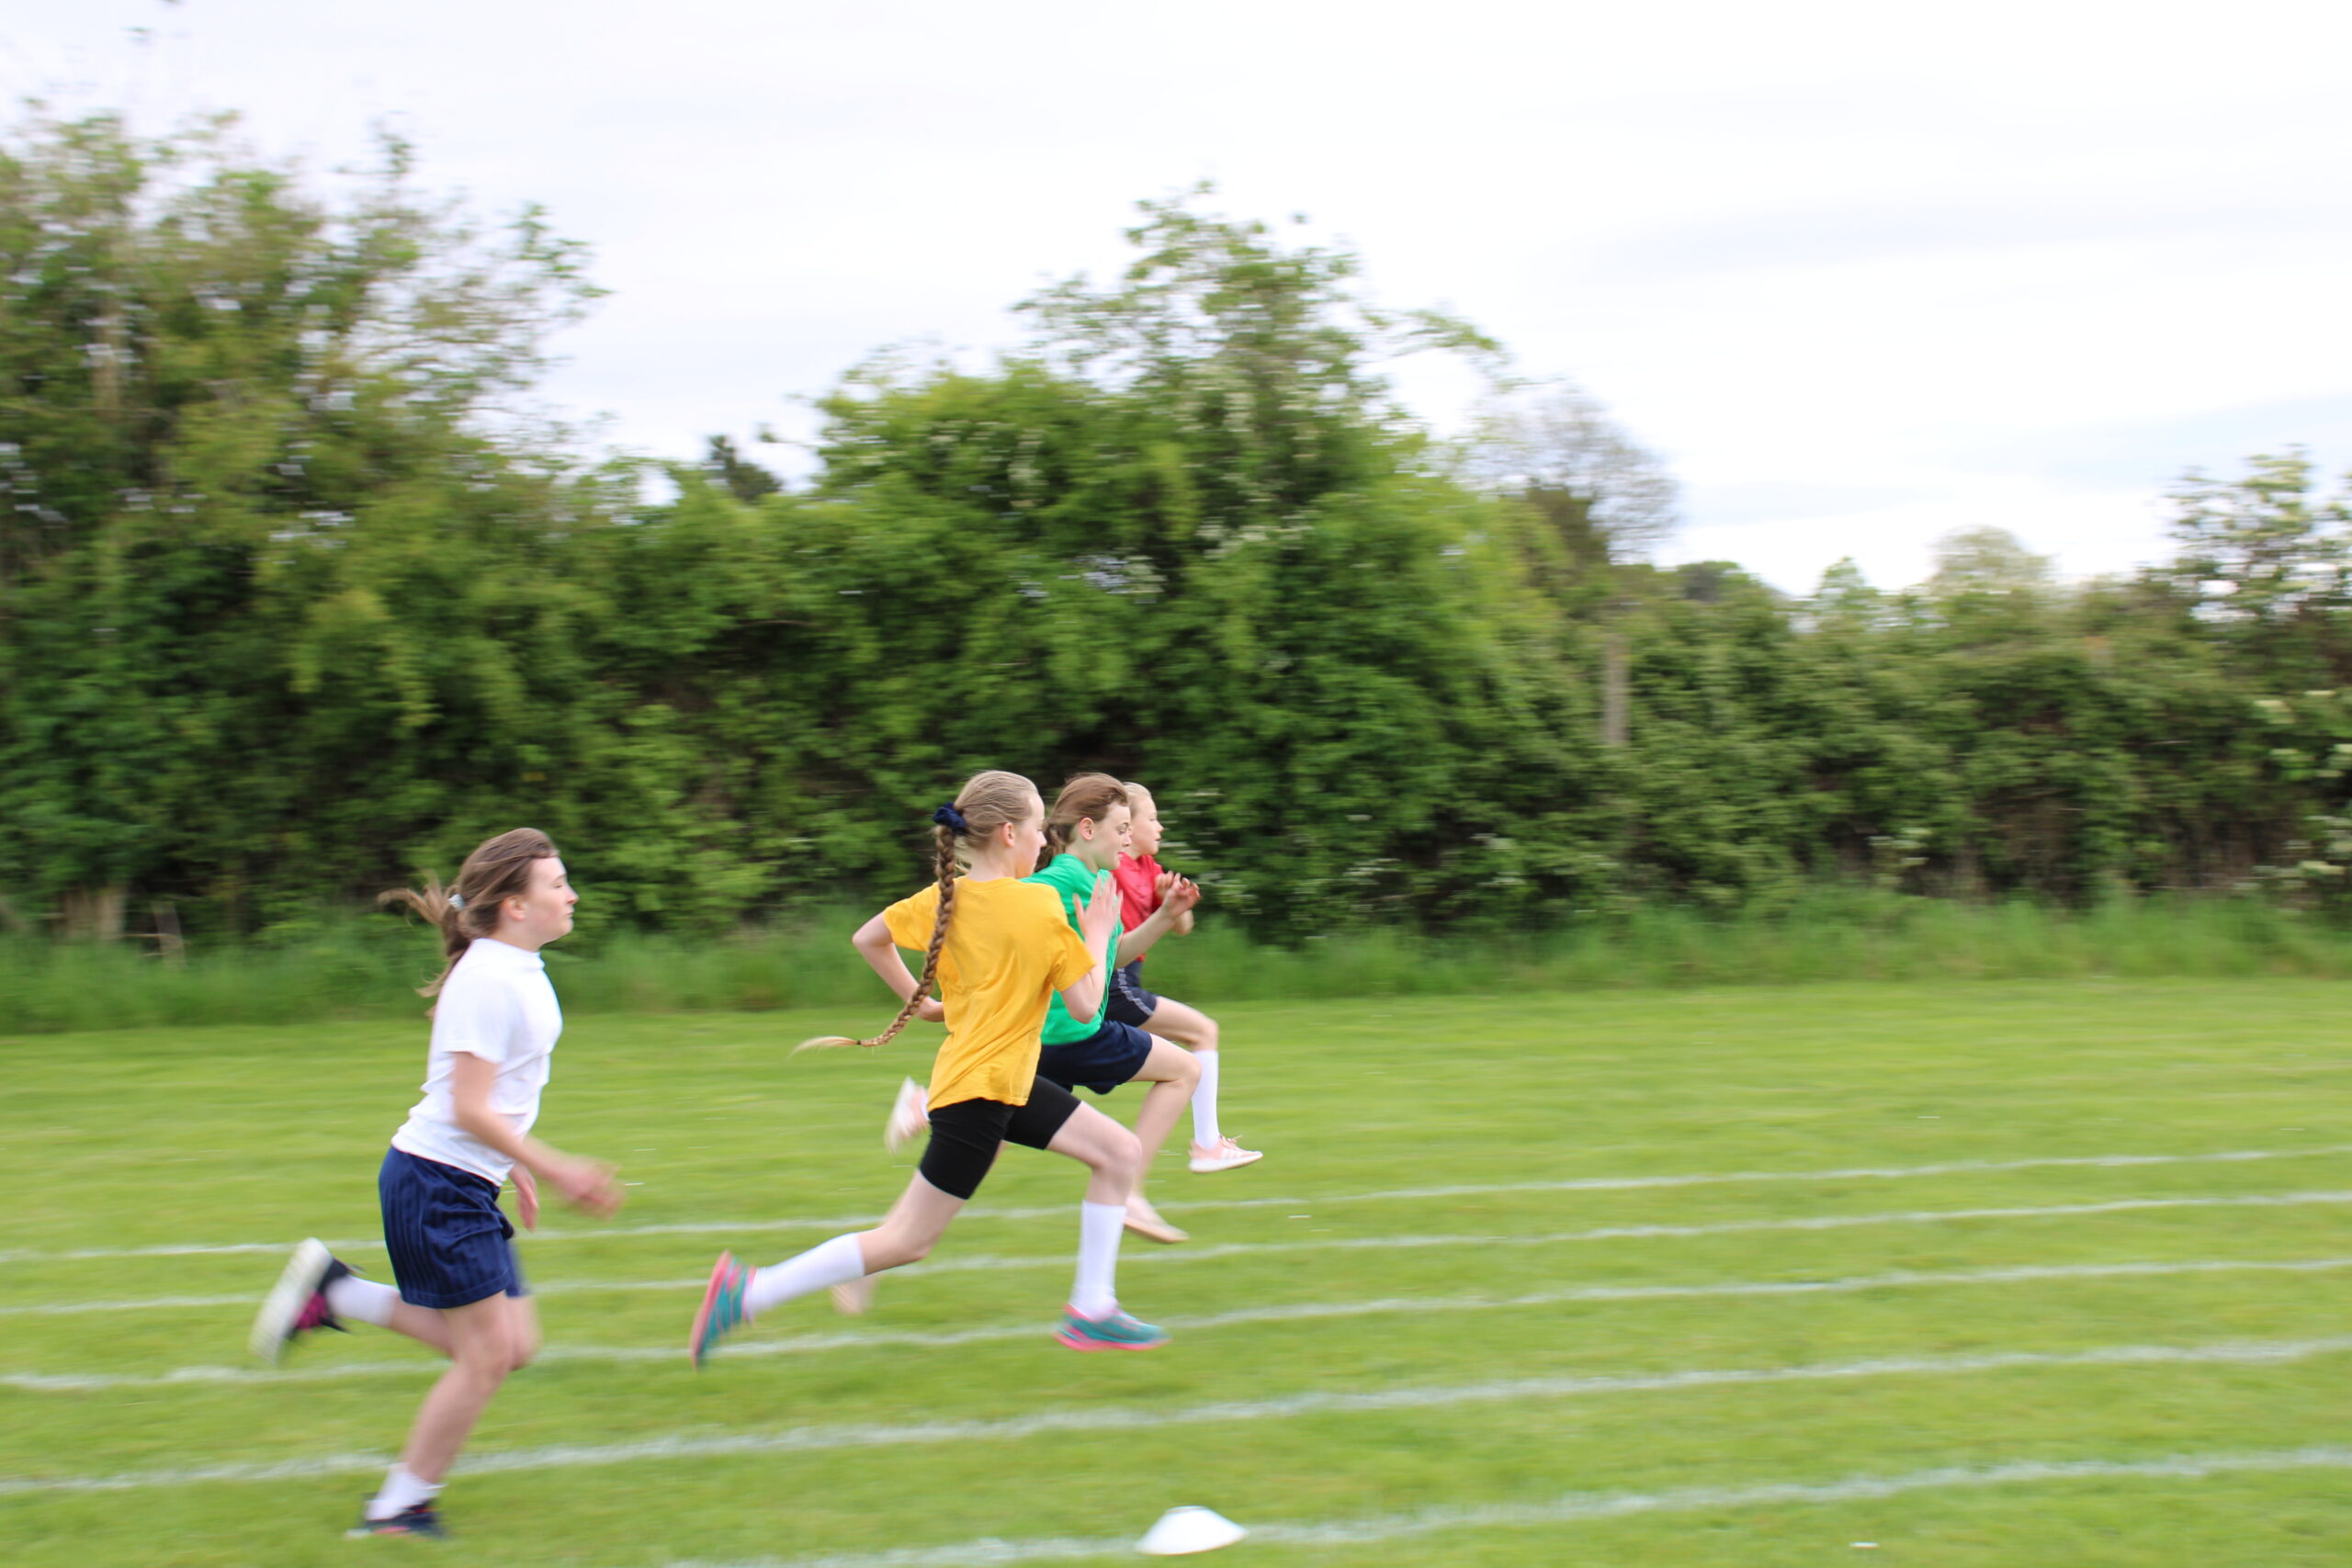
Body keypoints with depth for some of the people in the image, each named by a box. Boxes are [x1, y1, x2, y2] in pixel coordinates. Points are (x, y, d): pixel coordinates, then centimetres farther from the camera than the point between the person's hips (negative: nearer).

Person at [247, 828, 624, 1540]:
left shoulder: (519, 971, 11)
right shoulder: (489, 980, -19)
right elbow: (469, 1109, -22)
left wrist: (516, 1164, 24)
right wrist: (554, 1168, -19)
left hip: (469, 1185, 10)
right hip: (437, 1182, -10)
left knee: (512, 1344, 9)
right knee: (488, 1354, -4)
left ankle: (333, 1294, 16)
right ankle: (400, 1507, 11)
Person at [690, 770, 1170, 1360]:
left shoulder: (944, 899, 4)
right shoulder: (1042, 907, -17)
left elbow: (866, 939, 13)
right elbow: (1085, 1005, -11)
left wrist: (918, 1001, 21)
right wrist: (1096, 936, 3)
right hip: (980, 1089, -9)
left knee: (1121, 1152, 10)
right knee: (908, 1240, -2)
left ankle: (1090, 1311, 12)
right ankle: (747, 1292, -1)